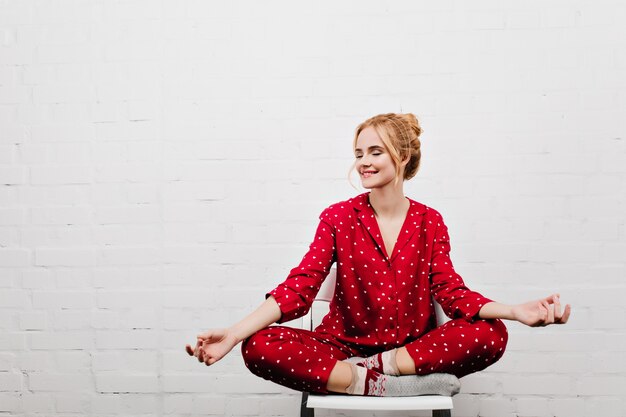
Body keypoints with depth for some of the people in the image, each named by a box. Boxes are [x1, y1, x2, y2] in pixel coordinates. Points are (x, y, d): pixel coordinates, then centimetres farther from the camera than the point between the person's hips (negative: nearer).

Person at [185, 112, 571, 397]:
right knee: (260, 348, -27)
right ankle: (384, 384, -26)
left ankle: (375, 369, -20)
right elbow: (300, 286, -9)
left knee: (492, 334, -25)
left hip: (414, 345, 1)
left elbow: (452, 291, -5)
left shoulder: (429, 221, 2)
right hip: (345, 345, 0)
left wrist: (517, 311, -25)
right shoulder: (338, 217, -1)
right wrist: (233, 333, -24)